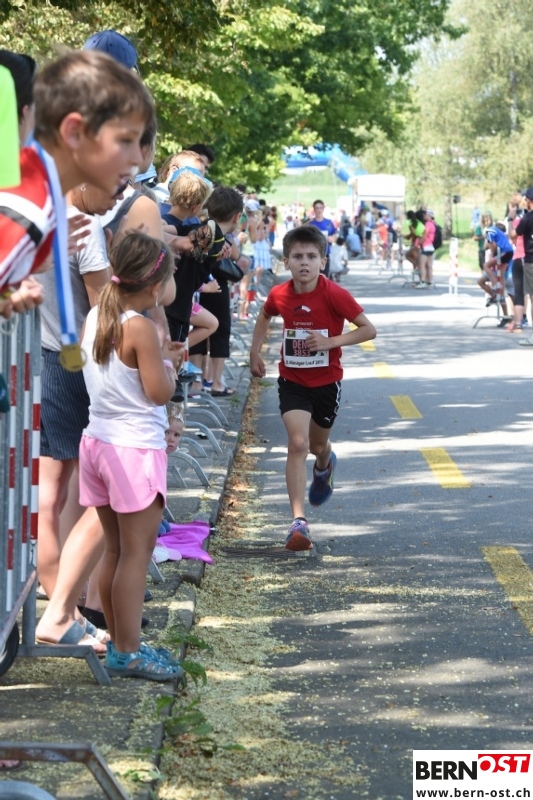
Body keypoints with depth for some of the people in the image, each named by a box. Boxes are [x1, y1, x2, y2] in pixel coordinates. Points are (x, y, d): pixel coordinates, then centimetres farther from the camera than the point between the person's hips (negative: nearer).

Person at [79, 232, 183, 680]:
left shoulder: (94, 318, 5)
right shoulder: (140, 328, -18)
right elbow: (160, 392, -16)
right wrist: (168, 362, 1)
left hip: (97, 442, 8)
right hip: (135, 449, -8)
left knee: (115, 549, 15)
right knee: (137, 552, -2)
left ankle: (119, 642, 23)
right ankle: (128, 654, 1)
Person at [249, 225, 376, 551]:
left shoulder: (334, 294, -19)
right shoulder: (279, 296, -7)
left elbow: (369, 329, -17)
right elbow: (265, 317, 18)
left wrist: (331, 341, -26)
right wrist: (255, 352, 12)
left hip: (326, 381, -1)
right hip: (293, 381, 1)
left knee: (318, 444, 18)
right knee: (298, 443, -16)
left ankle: (325, 466, 59)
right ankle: (299, 521, -21)